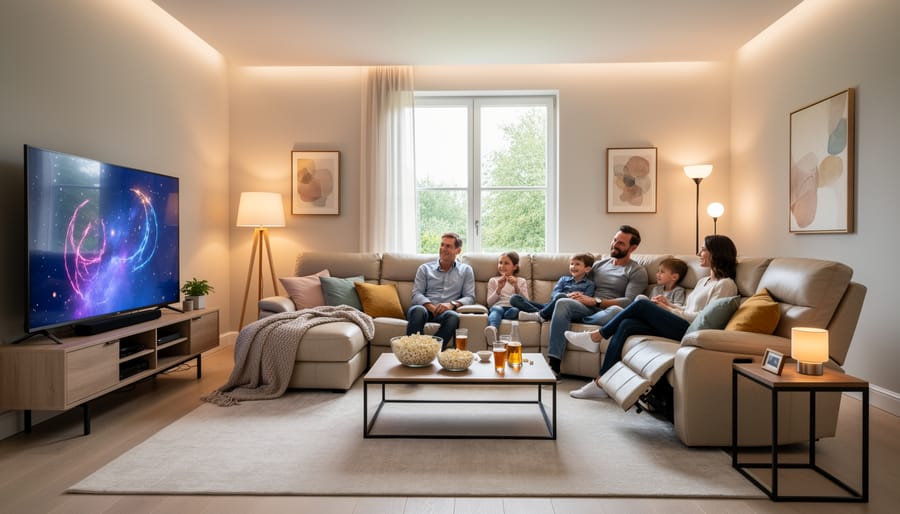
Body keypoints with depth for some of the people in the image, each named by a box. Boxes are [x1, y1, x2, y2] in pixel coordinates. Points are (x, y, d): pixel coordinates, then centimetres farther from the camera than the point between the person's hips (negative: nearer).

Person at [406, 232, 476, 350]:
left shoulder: (466, 270, 18)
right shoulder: (425, 268, 18)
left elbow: (469, 297, 9)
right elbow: (416, 294, 7)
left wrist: (452, 304, -13)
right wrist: (431, 306, -13)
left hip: (448, 311, 0)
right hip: (426, 309, 1)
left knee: (452, 316, -37)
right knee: (418, 310, -36)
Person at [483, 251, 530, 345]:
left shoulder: (521, 281, 23)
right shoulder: (493, 280, 23)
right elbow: (489, 303, 11)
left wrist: (516, 287, -6)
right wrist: (499, 289, -4)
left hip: (513, 308, 1)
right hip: (498, 307, -1)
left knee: (515, 310, -38)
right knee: (496, 309, -40)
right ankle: (492, 328, -66)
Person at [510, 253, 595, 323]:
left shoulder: (589, 284, 16)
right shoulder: (564, 279, 25)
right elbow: (554, 294, 8)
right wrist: (567, 295, -15)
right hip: (550, 306, 4)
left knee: (560, 297, -42)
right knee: (515, 298, -13)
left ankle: (539, 315, -26)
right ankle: (540, 313, -34)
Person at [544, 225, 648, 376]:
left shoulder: (637, 272, 8)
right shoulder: (599, 264, 23)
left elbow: (629, 301, -7)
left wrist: (595, 301, -14)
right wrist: (579, 295, -5)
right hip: (589, 308, 4)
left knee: (616, 311, -40)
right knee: (563, 303, -28)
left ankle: (579, 321, -11)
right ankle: (553, 365, -35)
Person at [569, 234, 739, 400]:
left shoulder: (725, 284, -2)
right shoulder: (703, 281, 26)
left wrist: (669, 309, -8)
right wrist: (668, 305, 6)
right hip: (681, 325, 8)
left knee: (642, 304, -19)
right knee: (626, 325, -14)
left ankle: (597, 335, -4)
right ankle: (600, 383, -16)